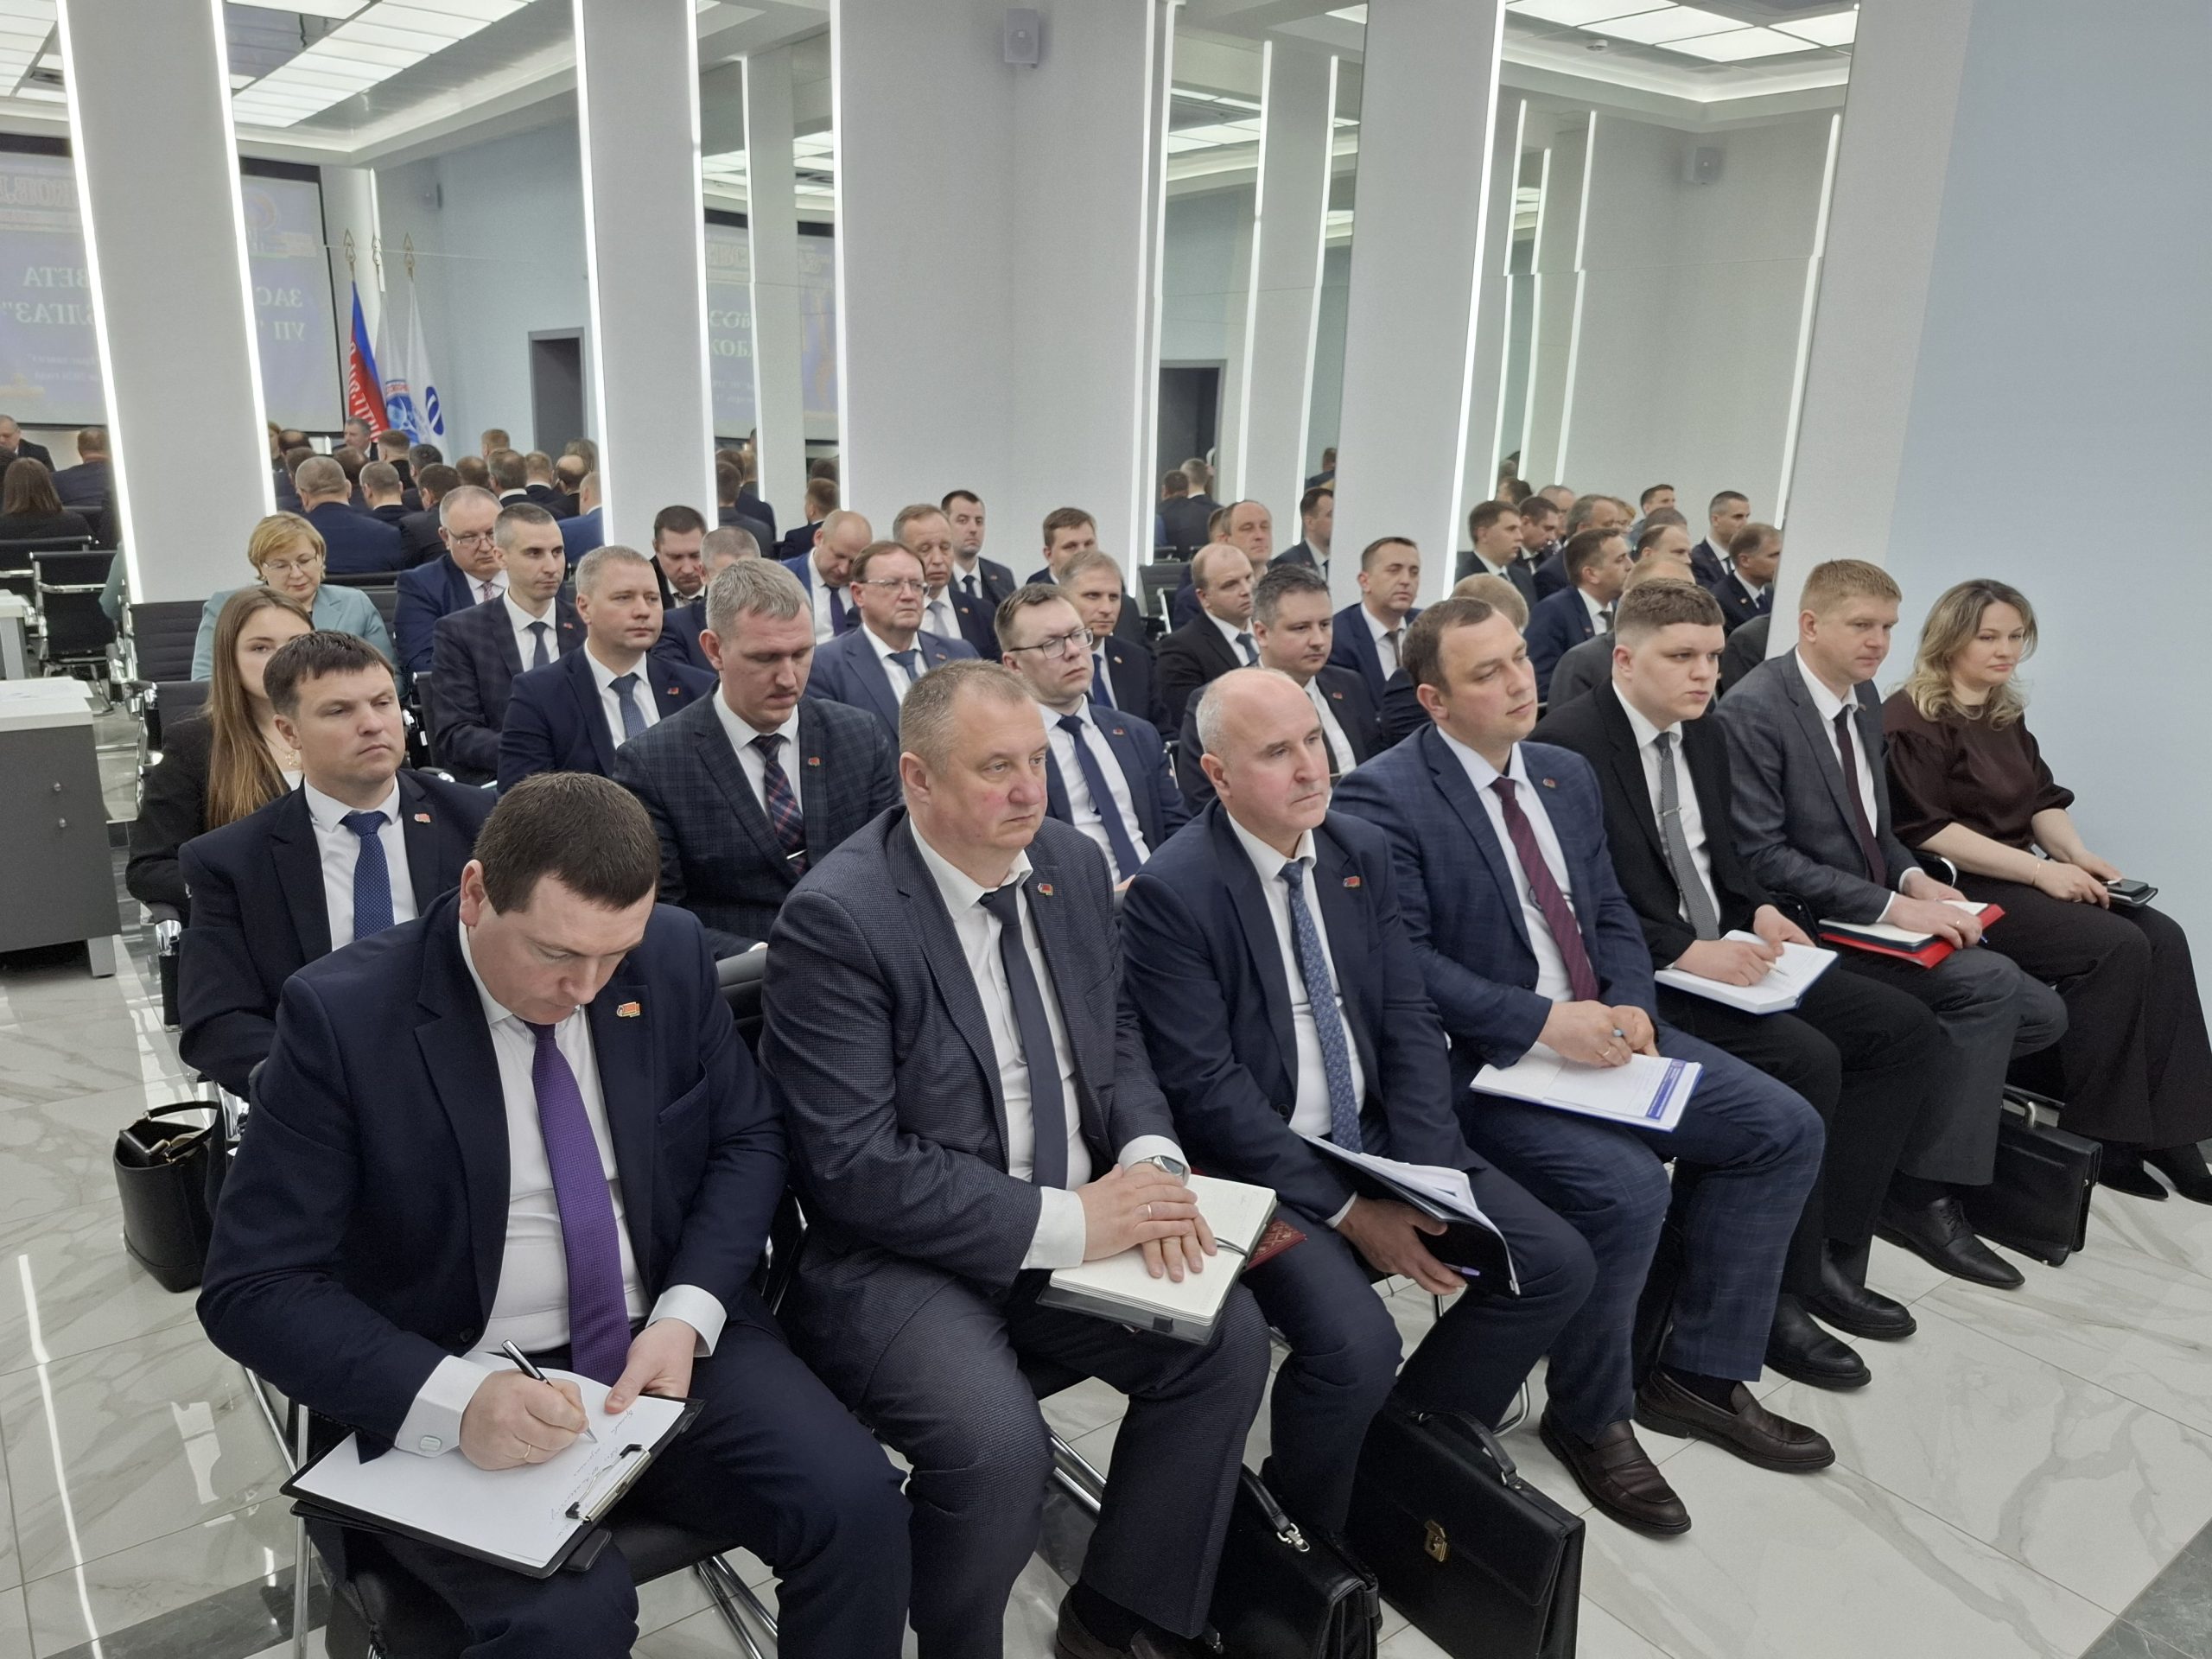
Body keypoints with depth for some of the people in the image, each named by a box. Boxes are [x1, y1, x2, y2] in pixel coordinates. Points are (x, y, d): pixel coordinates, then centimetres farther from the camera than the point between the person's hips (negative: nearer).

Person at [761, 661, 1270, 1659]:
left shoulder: (1073, 863, 2)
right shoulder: (835, 916, -19)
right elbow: (855, 1164, -22)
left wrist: (1151, 1157, -9)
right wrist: (1063, 1222, -23)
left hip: (1074, 1219, 7)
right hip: (895, 1253, -6)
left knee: (1229, 1338, -9)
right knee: (998, 1447, -27)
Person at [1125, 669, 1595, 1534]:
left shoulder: (1362, 851, 4)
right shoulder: (1170, 892, -16)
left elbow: (1410, 1024, 4)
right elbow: (1207, 1089, -17)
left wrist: (1424, 1173, -10)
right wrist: (1347, 1211, -19)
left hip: (1380, 1137, 7)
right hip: (1257, 1165, -6)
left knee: (1558, 1264, -4)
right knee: (1356, 1345, -26)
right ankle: (1301, 1530, 7)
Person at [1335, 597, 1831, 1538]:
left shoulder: (1567, 775, 12)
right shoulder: (1385, 797, -12)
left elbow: (1613, 917, 15)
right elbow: (1403, 959, -19)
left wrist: (1631, 1007, -5)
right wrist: (1543, 1021, -23)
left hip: (1598, 1032, 8)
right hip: (1481, 1063, -8)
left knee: (1786, 1130, 0)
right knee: (1624, 1187, -28)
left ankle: (1699, 1372, 14)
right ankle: (1588, 1417, 0)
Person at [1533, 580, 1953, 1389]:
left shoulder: (1705, 738, 14)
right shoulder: (1566, 744, -15)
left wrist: (1758, 909, 3)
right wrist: (1683, 951, -25)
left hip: (1721, 950, 10)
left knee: (1905, 1030, -1)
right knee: (1805, 1058, -27)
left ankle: (1831, 1255, 6)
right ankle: (1779, 1295, -8)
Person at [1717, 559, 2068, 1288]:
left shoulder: (1862, 696, 11)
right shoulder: (1753, 710, -16)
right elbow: (1760, 855, -20)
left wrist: (1913, 878, -1)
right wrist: (1890, 905, -22)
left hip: (1878, 914, 9)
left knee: (2041, 1014, -1)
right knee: (1989, 982, -23)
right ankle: (1924, 1194, -15)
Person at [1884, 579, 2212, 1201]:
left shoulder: (2005, 716, 17)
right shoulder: (1913, 719, -10)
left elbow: (2044, 800, 17)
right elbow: (1926, 831, -16)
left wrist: (2079, 855, -5)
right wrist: (2041, 870, -19)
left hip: (2018, 878, 8)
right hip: (1957, 890, -8)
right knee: (2117, 948, -23)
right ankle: (2101, 1139, -12)